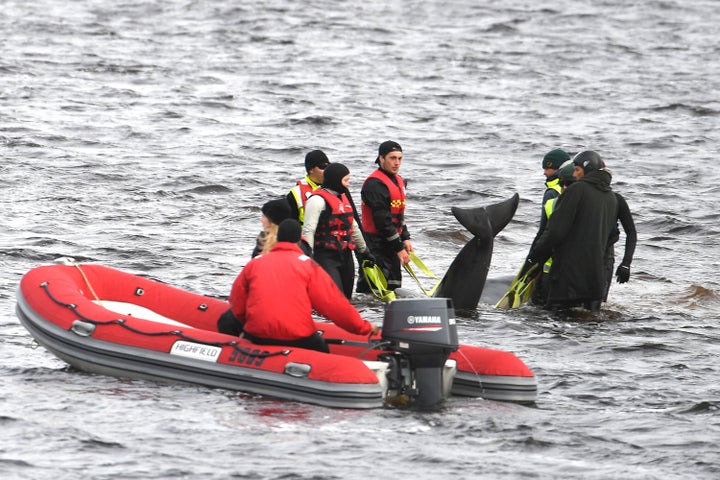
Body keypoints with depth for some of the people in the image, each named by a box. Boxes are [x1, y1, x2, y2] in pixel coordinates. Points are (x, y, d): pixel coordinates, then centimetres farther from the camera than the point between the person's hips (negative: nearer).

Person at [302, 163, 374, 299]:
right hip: (326, 257, -9)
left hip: (345, 256, 9)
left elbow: (352, 227, 28)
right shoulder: (318, 200, -11)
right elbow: (308, 230, -16)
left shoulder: (344, 197, 17)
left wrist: (364, 250, 34)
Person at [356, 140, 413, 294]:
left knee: (394, 286, 12)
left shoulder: (398, 181, 14)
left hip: (391, 244, 10)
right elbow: (382, 220, -21)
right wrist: (398, 248, -19)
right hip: (376, 245, -10)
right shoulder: (375, 184, -18)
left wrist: (405, 239, 13)